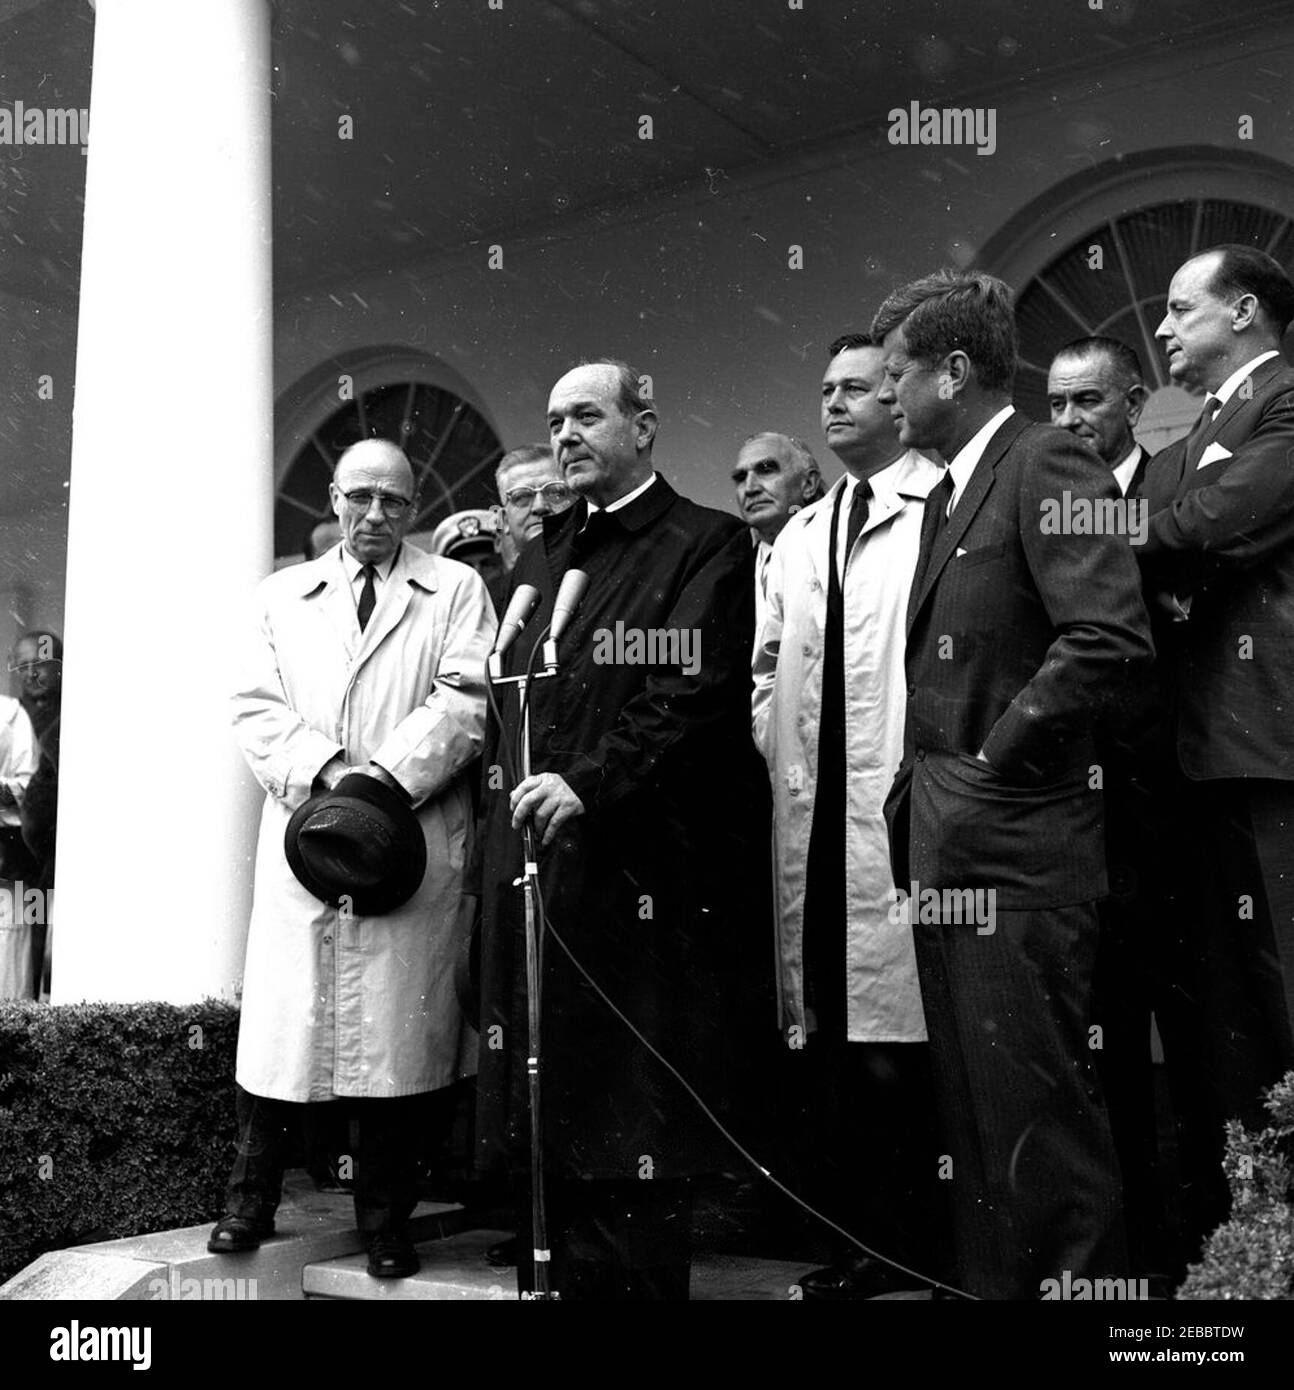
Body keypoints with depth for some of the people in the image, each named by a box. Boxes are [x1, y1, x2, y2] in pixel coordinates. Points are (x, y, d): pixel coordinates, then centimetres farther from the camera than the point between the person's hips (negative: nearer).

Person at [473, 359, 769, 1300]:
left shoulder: (707, 544, -2)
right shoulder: (543, 553, 20)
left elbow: (692, 693, -13)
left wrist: (588, 785, -21)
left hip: (640, 869, -7)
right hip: (537, 862, 7)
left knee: (634, 1129, -1)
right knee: (546, 1113, 12)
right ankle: (555, 1277, 23)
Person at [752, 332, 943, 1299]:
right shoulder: (798, 538, 20)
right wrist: (772, 743, 11)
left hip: (897, 808, -6)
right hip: (815, 812, 7)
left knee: (899, 1030, -5)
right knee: (831, 1031, 8)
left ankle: (919, 1240, 8)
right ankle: (860, 1239, 18)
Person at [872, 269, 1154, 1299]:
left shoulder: (1047, 466, -10)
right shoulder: (948, 493, 19)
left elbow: (1113, 645, -22)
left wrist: (999, 758, -15)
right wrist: (926, 788, 11)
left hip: (1016, 845, -9)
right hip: (947, 843, 9)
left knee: (1037, 1107, -2)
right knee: (973, 1108, 16)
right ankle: (991, 1280, 28)